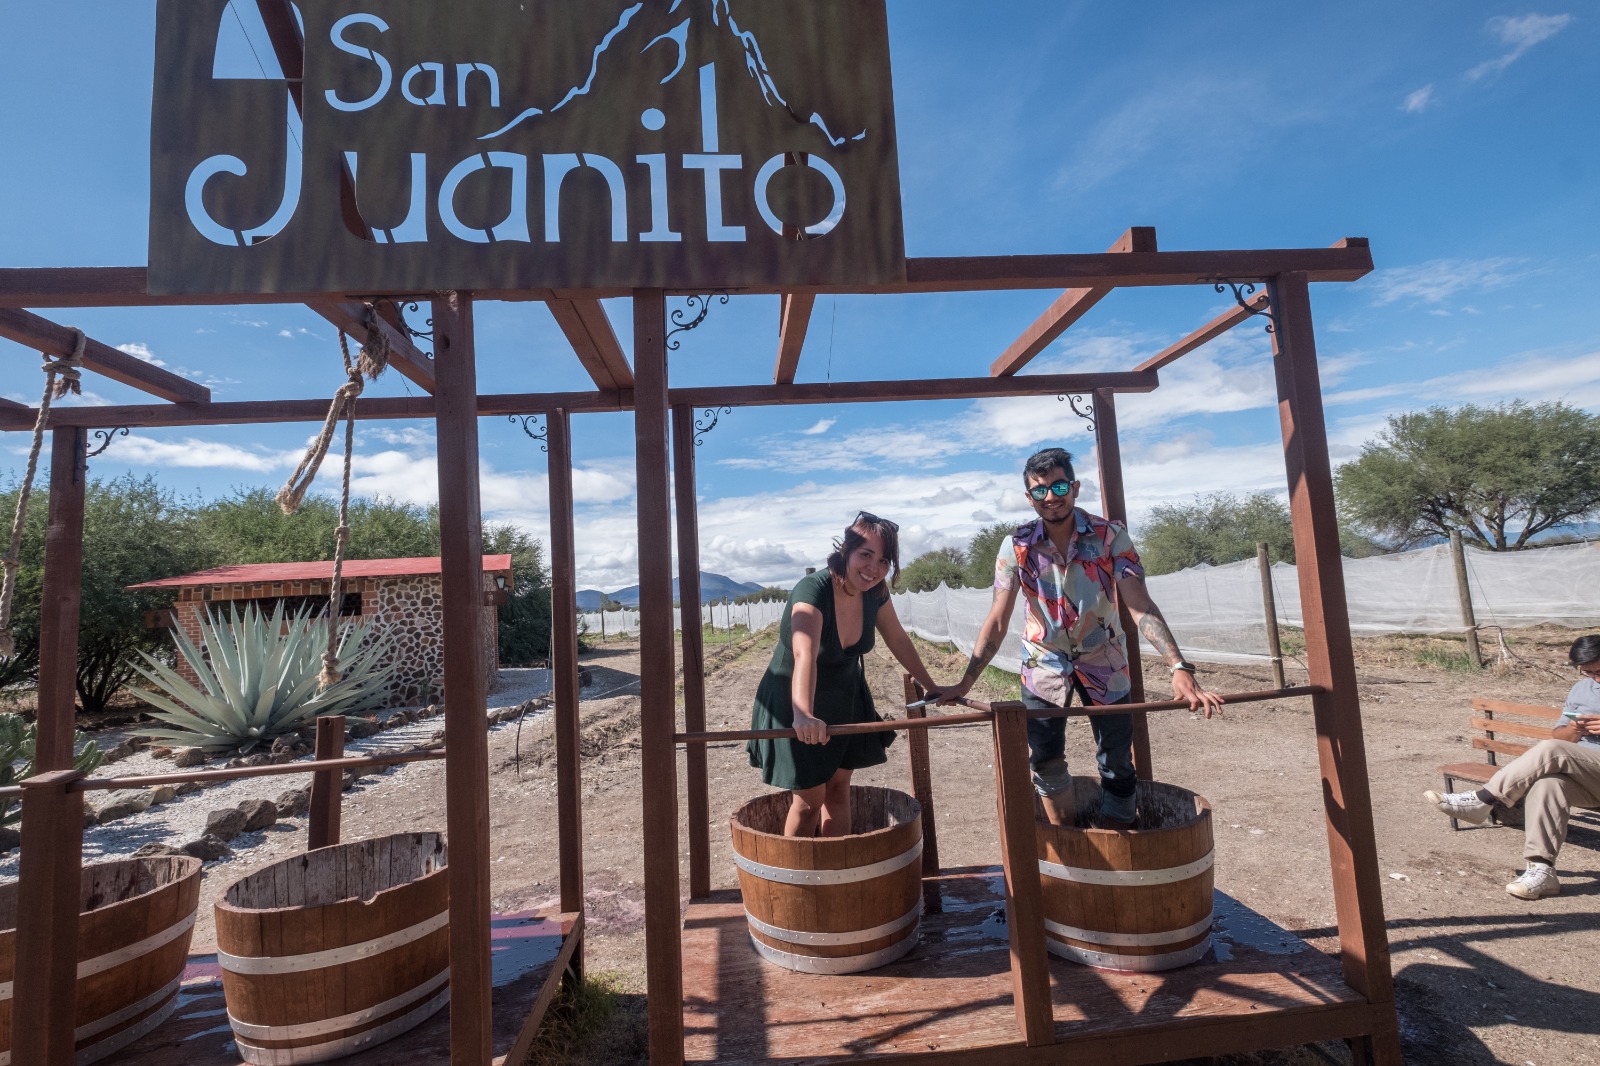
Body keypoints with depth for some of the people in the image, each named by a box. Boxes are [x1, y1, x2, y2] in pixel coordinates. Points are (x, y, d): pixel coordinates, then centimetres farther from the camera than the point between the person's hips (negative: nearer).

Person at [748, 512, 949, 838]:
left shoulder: (875, 593, -10)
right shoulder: (813, 590, -31)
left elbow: (899, 642, 4)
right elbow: (804, 656, -47)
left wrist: (933, 688, 10)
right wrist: (803, 715, -62)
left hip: (844, 700, 6)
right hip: (794, 702, -6)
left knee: (838, 789, 10)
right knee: (809, 799, 2)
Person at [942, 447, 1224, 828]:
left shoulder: (1111, 536, -17)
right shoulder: (1016, 546, -15)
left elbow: (1140, 606, -23)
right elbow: (997, 621, -14)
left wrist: (1179, 667, -36)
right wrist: (966, 681, -20)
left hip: (1103, 658, 0)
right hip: (1044, 661, 1)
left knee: (1116, 763, 4)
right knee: (1045, 760, 5)